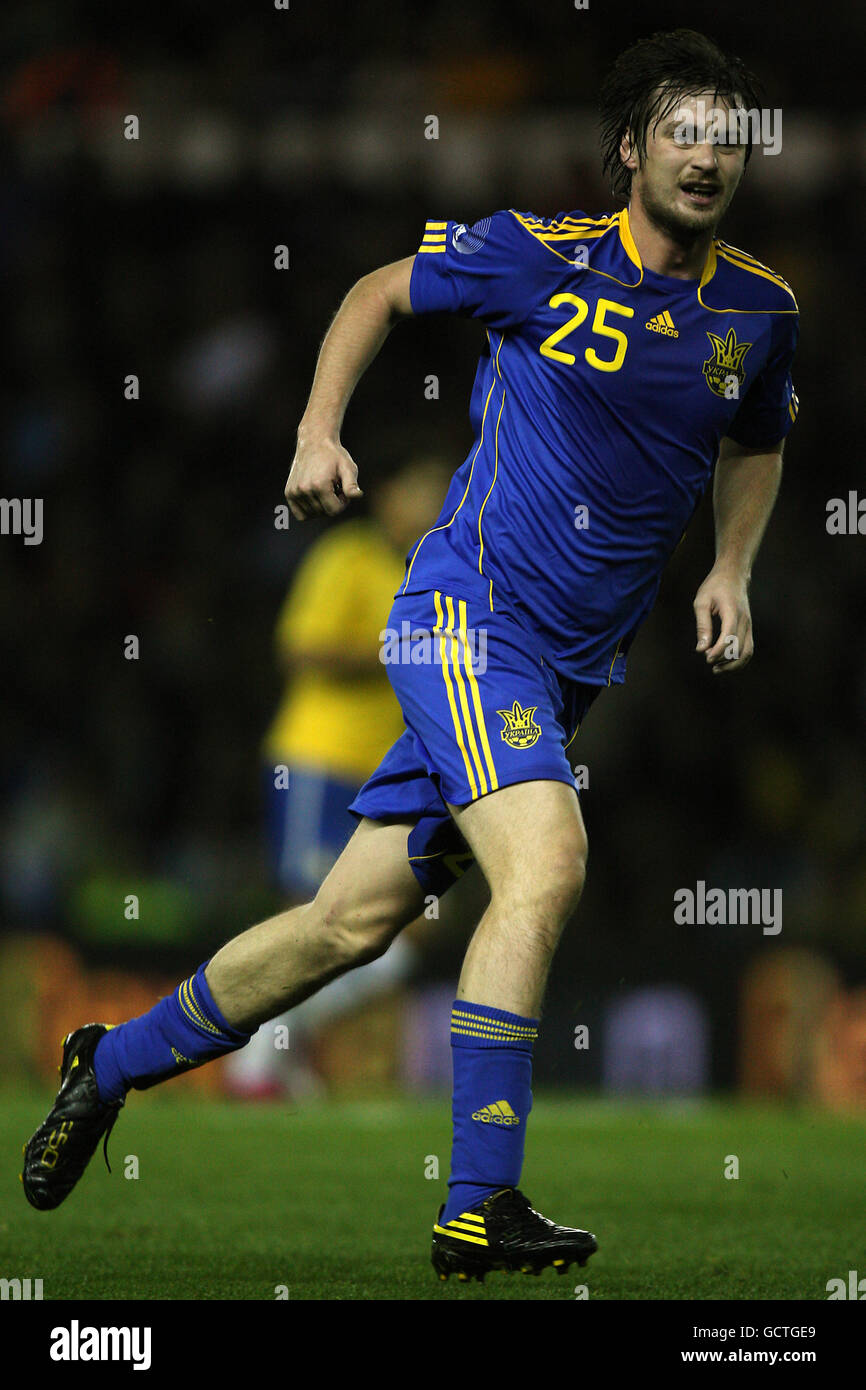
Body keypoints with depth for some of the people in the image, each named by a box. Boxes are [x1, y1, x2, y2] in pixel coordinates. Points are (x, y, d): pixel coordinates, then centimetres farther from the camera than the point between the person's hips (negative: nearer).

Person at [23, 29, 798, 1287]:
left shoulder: (759, 310, 6)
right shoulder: (542, 253, -7)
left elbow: (754, 447, 27)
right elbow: (382, 293, 10)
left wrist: (732, 570, 12)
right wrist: (319, 428, -2)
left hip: (570, 667, 6)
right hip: (468, 610, -6)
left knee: (355, 921, 8)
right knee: (546, 862, -27)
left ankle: (114, 1064, 28)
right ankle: (479, 1209, -25)